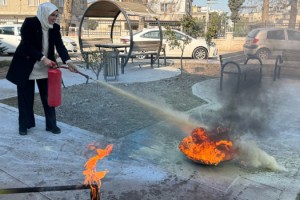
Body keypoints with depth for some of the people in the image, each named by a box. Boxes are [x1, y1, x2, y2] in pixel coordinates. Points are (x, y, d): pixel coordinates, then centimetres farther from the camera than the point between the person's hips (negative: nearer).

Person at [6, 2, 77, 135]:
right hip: (26, 66, -4)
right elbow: (27, 45, -20)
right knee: (25, 97, 5)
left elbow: (60, 45, -12)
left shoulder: (55, 28, -2)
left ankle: (51, 124, 15)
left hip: (45, 67, 4)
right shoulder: (29, 23, -16)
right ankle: (24, 125, 20)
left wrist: (68, 61, -28)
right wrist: (43, 58, -27)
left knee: (48, 96, 4)